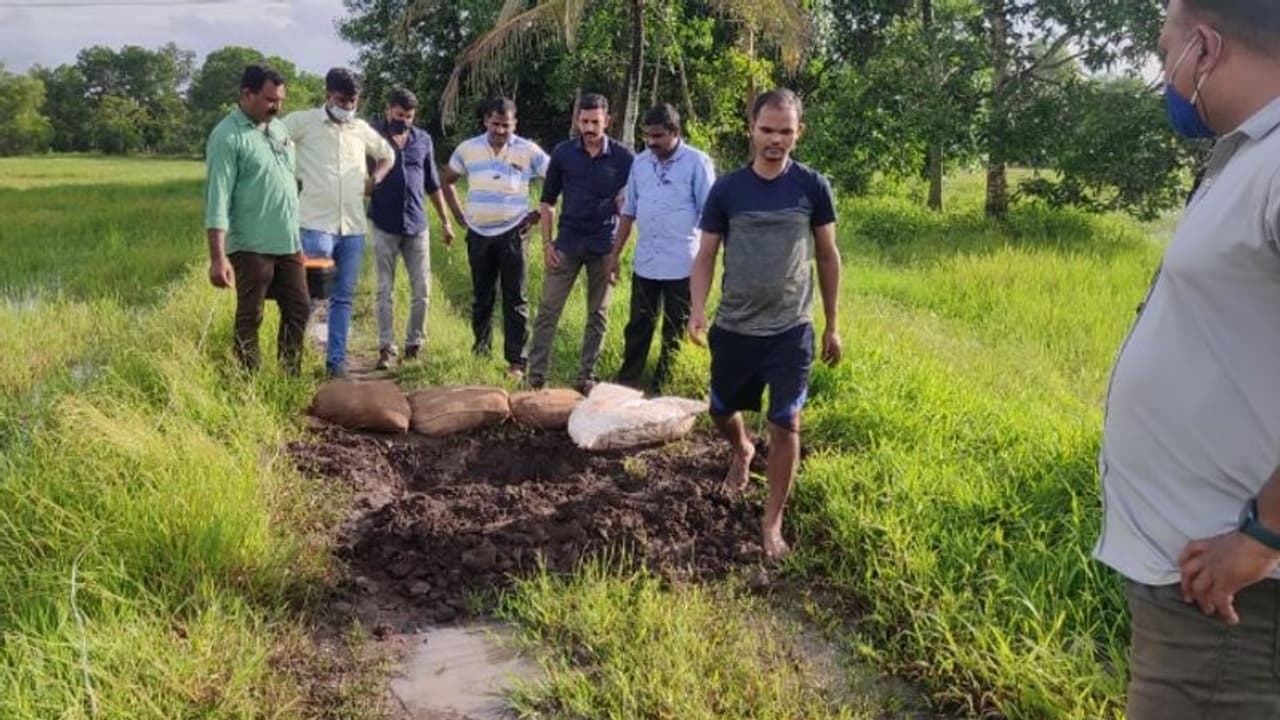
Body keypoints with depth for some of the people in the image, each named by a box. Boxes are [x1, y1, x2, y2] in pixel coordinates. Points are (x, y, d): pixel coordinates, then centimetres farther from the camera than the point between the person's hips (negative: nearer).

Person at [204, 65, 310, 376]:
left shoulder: (279, 128, 12)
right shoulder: (227, 137, -12)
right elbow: (217, 199, -17)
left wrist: (302, 236, 17)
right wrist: (218, 257, -22)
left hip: (288, 244, 7)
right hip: (251, 247, -7)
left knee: (298, 310, 11)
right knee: (250, 318, 2)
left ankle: (291, 379, 23)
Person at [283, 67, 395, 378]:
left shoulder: (362, 129, 13)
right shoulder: (303, 121, -1)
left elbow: (388, 155, 29)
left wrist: (375, 179, 11)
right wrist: (295, 177, -5)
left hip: (353, 226, 5)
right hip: (316, 224, -5)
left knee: (344, 297, 8)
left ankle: (337, 361, 14)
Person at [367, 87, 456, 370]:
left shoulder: (423, 139, 7)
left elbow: (432, 183, 15)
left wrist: (445, 221, 14)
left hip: (416, 225, 3)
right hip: (384, 226, -3)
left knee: (421, 290, 4)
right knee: (385, 291, 3)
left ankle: (414, 344, 17)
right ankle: (386, 348, 9)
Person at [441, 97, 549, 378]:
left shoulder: (528, 151, -6)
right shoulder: (468, 148, 2)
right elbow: (447, 181, 16)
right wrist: (459, 215, 8)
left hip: (512, 234, -3)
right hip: (478, 234, 3)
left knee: (515, 300, -1)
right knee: (482, 296, 13)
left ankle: (516, 361, 3)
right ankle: (481, 349, 27)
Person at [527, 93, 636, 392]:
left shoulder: (624, 157, -4)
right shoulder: (563, 153, 0)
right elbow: (548, 201, 6)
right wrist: (546, 242, -1)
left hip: (604, 245, 0)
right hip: (567, 242, 1)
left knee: (598, 315, 8)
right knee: (548, 310, 0)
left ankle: (586, 377, 20)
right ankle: (536, 376, 7)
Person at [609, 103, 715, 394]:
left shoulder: (697, 163, -8)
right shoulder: (640, 163, 7)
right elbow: (629, 211, 13)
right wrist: (615, 254, 12)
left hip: (681, 266, -4)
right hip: (644, 263, 5)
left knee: (675, 334, 8)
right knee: (638, 328, 12)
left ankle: (663, 389, 19)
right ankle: (626, 385, 22)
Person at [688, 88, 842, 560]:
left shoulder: (813, 188, -4)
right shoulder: (726, 189, -3)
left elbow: (828, 256, 4)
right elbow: (705, 256, 1)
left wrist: (832, 325, 7)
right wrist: (698, 310, -17)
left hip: (792, 330, -2)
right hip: (733, 328, 2)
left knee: (785, 426, -2)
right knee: (722, 411, 17)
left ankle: (772, 522, 13)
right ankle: (742, 452, 53)